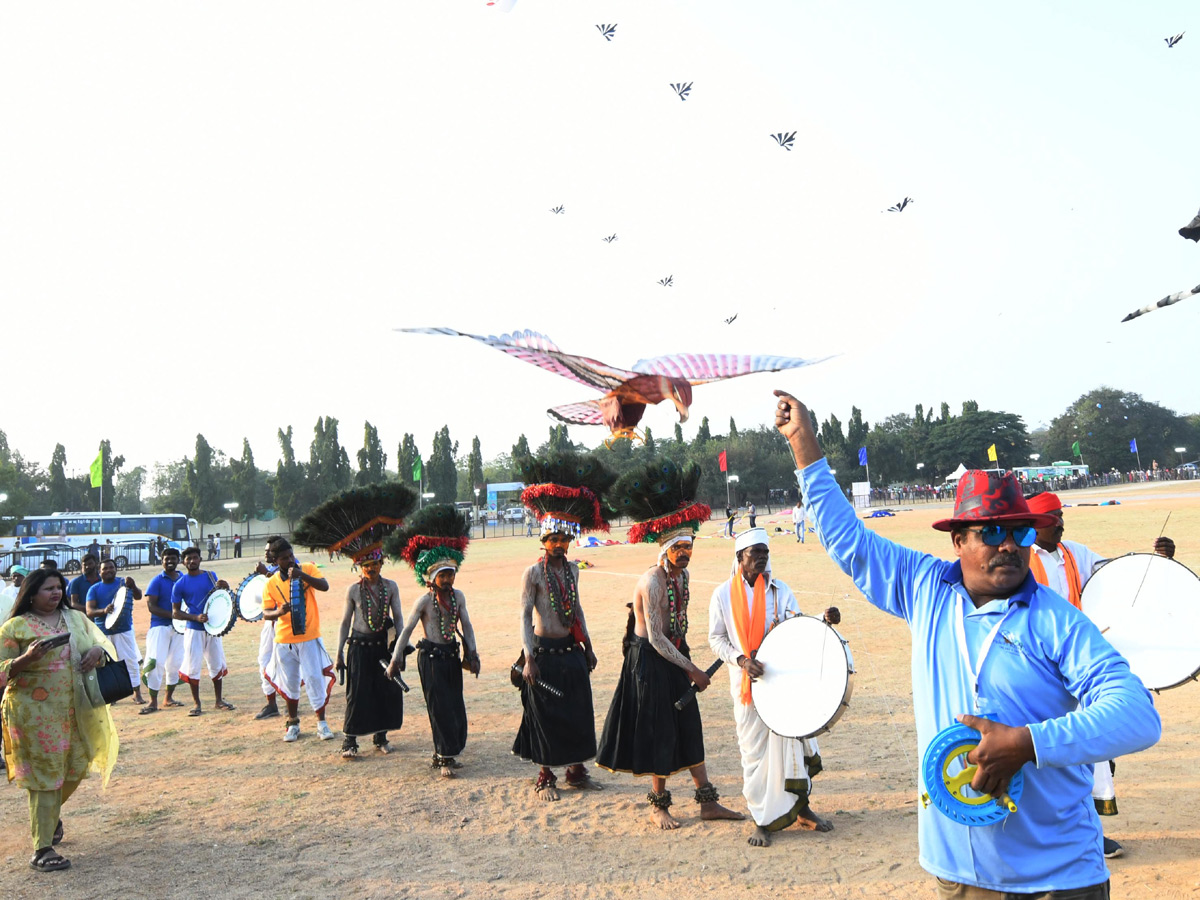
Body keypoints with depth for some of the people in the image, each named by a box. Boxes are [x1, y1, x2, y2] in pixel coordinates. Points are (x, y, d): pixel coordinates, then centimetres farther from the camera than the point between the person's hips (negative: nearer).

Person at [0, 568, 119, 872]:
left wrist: (98, 651, -8)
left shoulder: (76, 618, 10)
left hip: (76, 710, 6)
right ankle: (42, 850, 5)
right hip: (36, 713, -5)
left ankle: (52, 811, 46)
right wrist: (28, 658, -25)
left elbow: (104, 644, 15)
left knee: (75, 768, 15)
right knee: (45, 775, -3)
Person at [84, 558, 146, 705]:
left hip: (124, 630, -1)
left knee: (131, 661, -2)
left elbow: (138, 596, -13)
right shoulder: (94, 589, 4)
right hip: (103, 631, 1)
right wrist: (103, 611, -26)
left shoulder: (124, 583, 3)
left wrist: (133, 586, -35)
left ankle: (137, 693, 4)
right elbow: (89, 611, -5)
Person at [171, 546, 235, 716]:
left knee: (217, 664, 10)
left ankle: (218, 699, 24)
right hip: (194, 630, -3)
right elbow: (175, 612, -3)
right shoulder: (180, 584, -4)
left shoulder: (210, 576, 5)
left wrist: (225, 588, -8)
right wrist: (196, 617, -18)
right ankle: (196, 703, 11)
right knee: (192, 667, -3)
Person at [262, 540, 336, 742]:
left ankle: (322, 723, 9)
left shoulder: (308, 569, -3)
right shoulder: (271, 583, 0)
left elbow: (325, 586, -18)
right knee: (290, 683, 10)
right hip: (284, 640, 2)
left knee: (314, 678, -2)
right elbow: (266, 614, -2)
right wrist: (278, 612, -24)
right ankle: (293, 724, 25)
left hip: (309, 637, -2)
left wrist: (302, 575, -30)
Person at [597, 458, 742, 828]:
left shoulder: (682, 575, 4)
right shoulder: (651, 582, -22)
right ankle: (659, 804, 15)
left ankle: (707, 801, 16)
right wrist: (692, 669, -19)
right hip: (649, 661, -8)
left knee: (689, 728, 10)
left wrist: (688, 662, 17)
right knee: (659, 731, 1)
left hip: (675, 657, 8)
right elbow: (656, 639, -23)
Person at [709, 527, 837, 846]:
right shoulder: (723, 594, 0)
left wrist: (823, 620, -19)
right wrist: (742, 660, -14)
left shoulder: (779, 590, 4)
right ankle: (762, 820, 17)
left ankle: (802, 809, 22)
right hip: (747, 685, -1)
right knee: (754, 750, 5)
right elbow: (716, 638, 2)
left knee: (791, 741, 3)